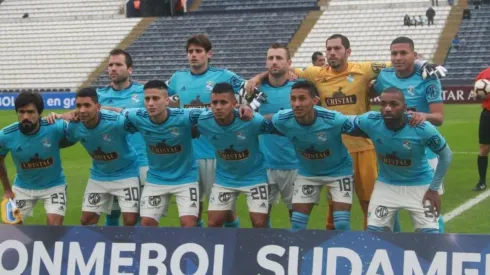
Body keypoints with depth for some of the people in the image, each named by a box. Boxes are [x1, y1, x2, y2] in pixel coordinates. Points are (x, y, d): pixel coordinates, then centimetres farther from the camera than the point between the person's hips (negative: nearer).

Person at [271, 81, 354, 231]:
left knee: (342, 224, -8)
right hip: (307, 172, 3)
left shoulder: (334, 120, -36)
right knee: (297, 223, 4)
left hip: (338, 171, -3)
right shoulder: (282, 120, -27)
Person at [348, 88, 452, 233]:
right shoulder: (371, 121, -23)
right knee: (374, 232, -2)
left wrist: (434, 188, -8)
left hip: (420, 185, -2)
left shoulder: (422, 128, -26)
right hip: (386, 184, 2)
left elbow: (445, 155, -10)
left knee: (430, 233, -8)